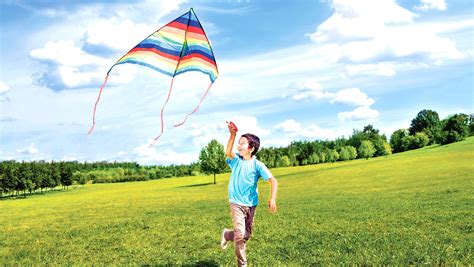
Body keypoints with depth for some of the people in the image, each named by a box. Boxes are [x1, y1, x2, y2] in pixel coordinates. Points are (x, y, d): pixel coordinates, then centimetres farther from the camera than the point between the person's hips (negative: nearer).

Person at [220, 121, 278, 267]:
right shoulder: (236, 160, -4)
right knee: (240, 234, -13)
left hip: (251, 205, 1)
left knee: (247, 235, 14)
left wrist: (272, 198, -31)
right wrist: (232, 134, -41)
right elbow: (228, 153, -27)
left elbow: (273, 181, -16)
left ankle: (227, 234, 43)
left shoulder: (257, 165, -9)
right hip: (237, 204, -1)